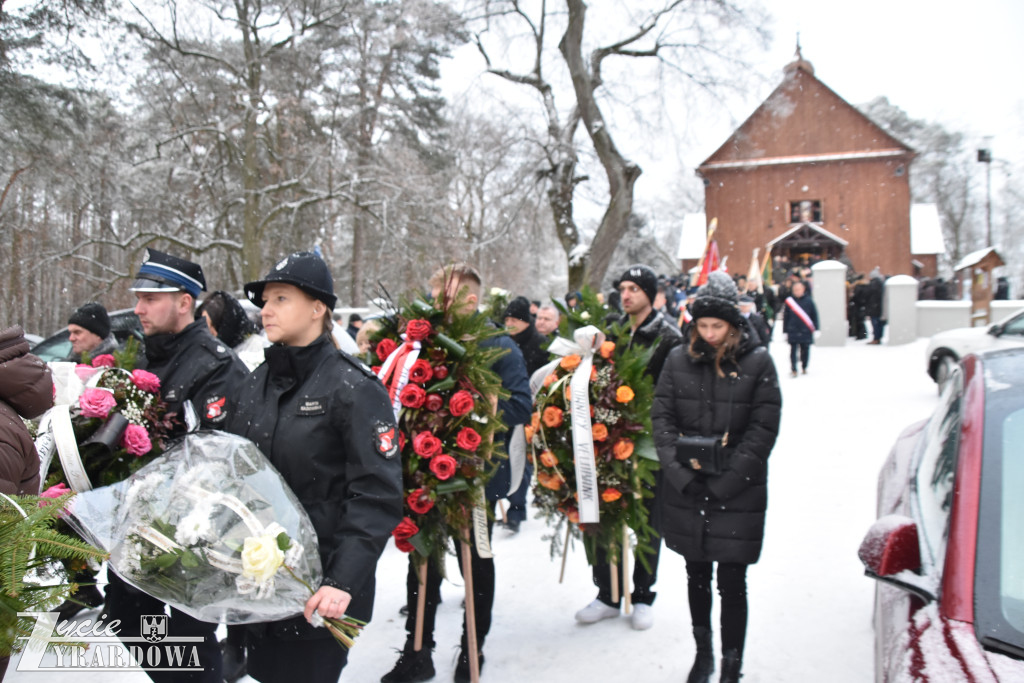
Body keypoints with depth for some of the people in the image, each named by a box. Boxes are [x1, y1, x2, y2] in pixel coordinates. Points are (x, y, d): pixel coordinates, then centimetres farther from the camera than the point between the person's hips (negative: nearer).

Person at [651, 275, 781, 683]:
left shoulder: (757, 363, -3)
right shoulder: (679, 360, 3)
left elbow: (763, 428, -6)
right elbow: (661, 417, 2)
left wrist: (725, 481, -13)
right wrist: (680, 473, -10)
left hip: (738, 495, -3)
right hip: (686, 492, 3)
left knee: (732, 585, 3)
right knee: (697, 578, 17)